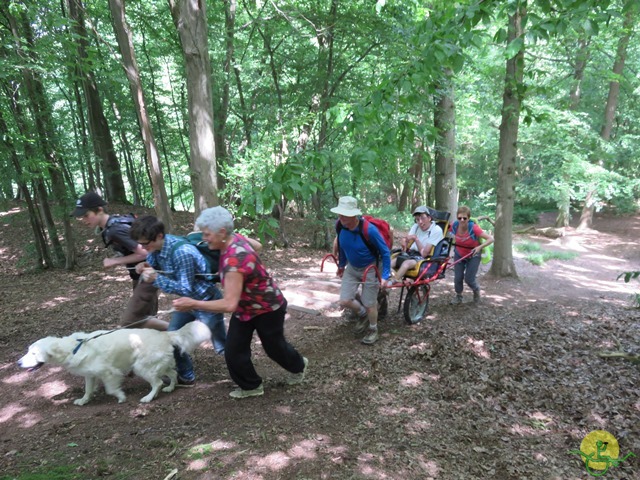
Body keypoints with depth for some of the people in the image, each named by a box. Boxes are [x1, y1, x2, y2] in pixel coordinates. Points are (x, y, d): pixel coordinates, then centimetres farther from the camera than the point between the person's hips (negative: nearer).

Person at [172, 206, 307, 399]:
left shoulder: (235, 259, -40)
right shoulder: (235, 238, -14)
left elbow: (230, 304, -43)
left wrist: (193, 303, -39)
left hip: (268, 309, -8)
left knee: (274, 347, 18)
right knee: (233, 352, 5)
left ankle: (298, 366, 50)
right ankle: (251, 386, 29)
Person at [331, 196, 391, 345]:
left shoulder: (369, 230, -31)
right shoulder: (341, 226, -16)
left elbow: (385, 252, -19)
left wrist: (385, 275, -20)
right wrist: (341, 265, 17)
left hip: (370, 269, -5)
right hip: (352, 268, 5)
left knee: (369, 304, 5)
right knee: (344, 301, 0)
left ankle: (373, 331, 33)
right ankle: (362, 314, 33)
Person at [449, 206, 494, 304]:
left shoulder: (474, 228, -30)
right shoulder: (454, 226, -21)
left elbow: (491, 239, -30)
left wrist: (479, 247, -41)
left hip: (473, 256, -3)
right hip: (459, 255, 3)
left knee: (469, 279, -3)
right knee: (457, 278, -1)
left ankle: (476, 291, 32)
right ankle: (458, 296, 25)